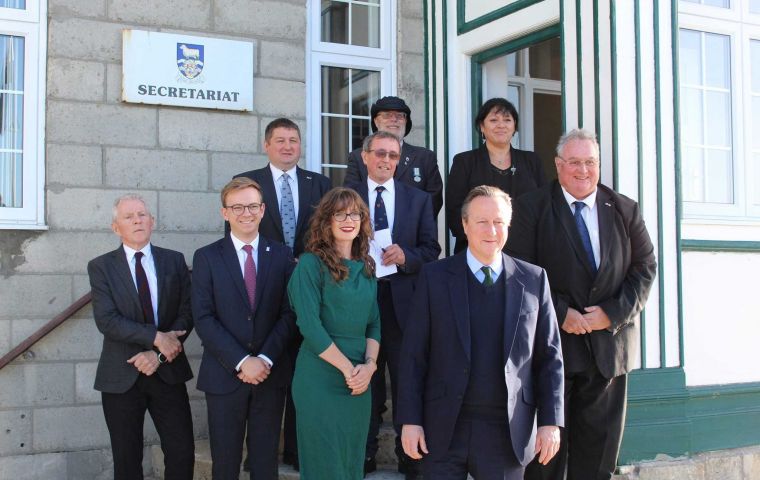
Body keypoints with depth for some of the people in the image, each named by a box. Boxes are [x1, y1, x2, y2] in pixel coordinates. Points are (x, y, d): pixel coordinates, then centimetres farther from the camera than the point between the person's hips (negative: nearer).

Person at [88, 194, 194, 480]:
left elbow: (187, 313, -1)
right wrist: (157, 337, -19)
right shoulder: (101, 267, -1)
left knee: (183, 452, -1)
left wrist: (159, 354, -13)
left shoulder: (174, 261, 5)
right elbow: (106, 320, -13)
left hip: (167, 372, 1)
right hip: (122, 375, -1)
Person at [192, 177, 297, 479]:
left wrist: (266, 359, -12)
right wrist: (242, 362, -14)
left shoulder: (281, 255, 5)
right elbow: (203, 319, -7)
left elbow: (289, 314, 0)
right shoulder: (206, 257, 0)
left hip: (271, 373, 1)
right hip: (224, 375, -1)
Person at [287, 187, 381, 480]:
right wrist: (347, 368, -14)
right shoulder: (311, 263, -9)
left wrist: (369, 365, -7)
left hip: (360, 381, 6)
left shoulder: (366, 267, 10)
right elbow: (310, 325, -15)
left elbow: (374, 323, 10)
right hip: (320, 381, -6)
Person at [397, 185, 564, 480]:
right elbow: (414, 354, 0)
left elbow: (550, 356, 5)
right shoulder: (435, 277, 0)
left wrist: (550, 421, -1)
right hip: (445, 429, 0)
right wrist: (410, 420, -5)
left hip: (508, 430, 1)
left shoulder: (534, 280, 3)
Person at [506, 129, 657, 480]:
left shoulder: (625, 210, 9)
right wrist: (560, 314, -14)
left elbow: (644, 266, 6)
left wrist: (614, 312, -8)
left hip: (609, 342, 3)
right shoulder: (530, 208, -1)